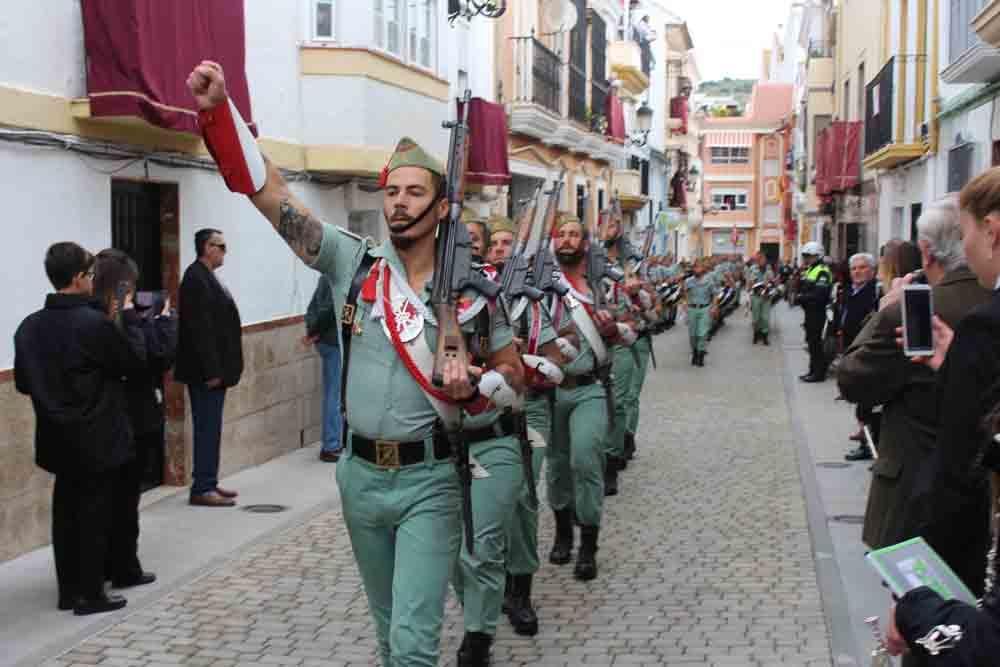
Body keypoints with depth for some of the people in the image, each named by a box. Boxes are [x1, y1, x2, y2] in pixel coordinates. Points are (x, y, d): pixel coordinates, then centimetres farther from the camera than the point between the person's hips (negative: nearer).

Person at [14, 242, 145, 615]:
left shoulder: (30, 326, 2)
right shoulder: (95, 323, -19)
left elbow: (23, 382, 9)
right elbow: (134, 364, -8)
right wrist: (122, 323, 2)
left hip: (58, 439, 6)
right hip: (96, 439, -6)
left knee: (66, 512, 14)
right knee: (94, 515, 3)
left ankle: (69, 590, 22)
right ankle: (90, 595, 9)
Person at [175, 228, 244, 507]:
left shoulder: (205, 276, 15)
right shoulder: (196, 277, -16)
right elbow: (200, 328, -22)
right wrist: (211, 370, -23)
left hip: (213, 368, 10)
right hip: (206, 370, -10)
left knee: (210, 429, 13)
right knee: (207, 429, -5)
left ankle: (209, 483, 20)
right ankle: (202, 489, 0)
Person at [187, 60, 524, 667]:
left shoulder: (472, 294, -6)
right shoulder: (353, 263, -3)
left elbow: (516, 377, 4)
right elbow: (271, 192, -8)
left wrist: (475, 387, -19)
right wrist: (219, 110, -17)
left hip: (428, 482, -3)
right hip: (360, 475, 3)